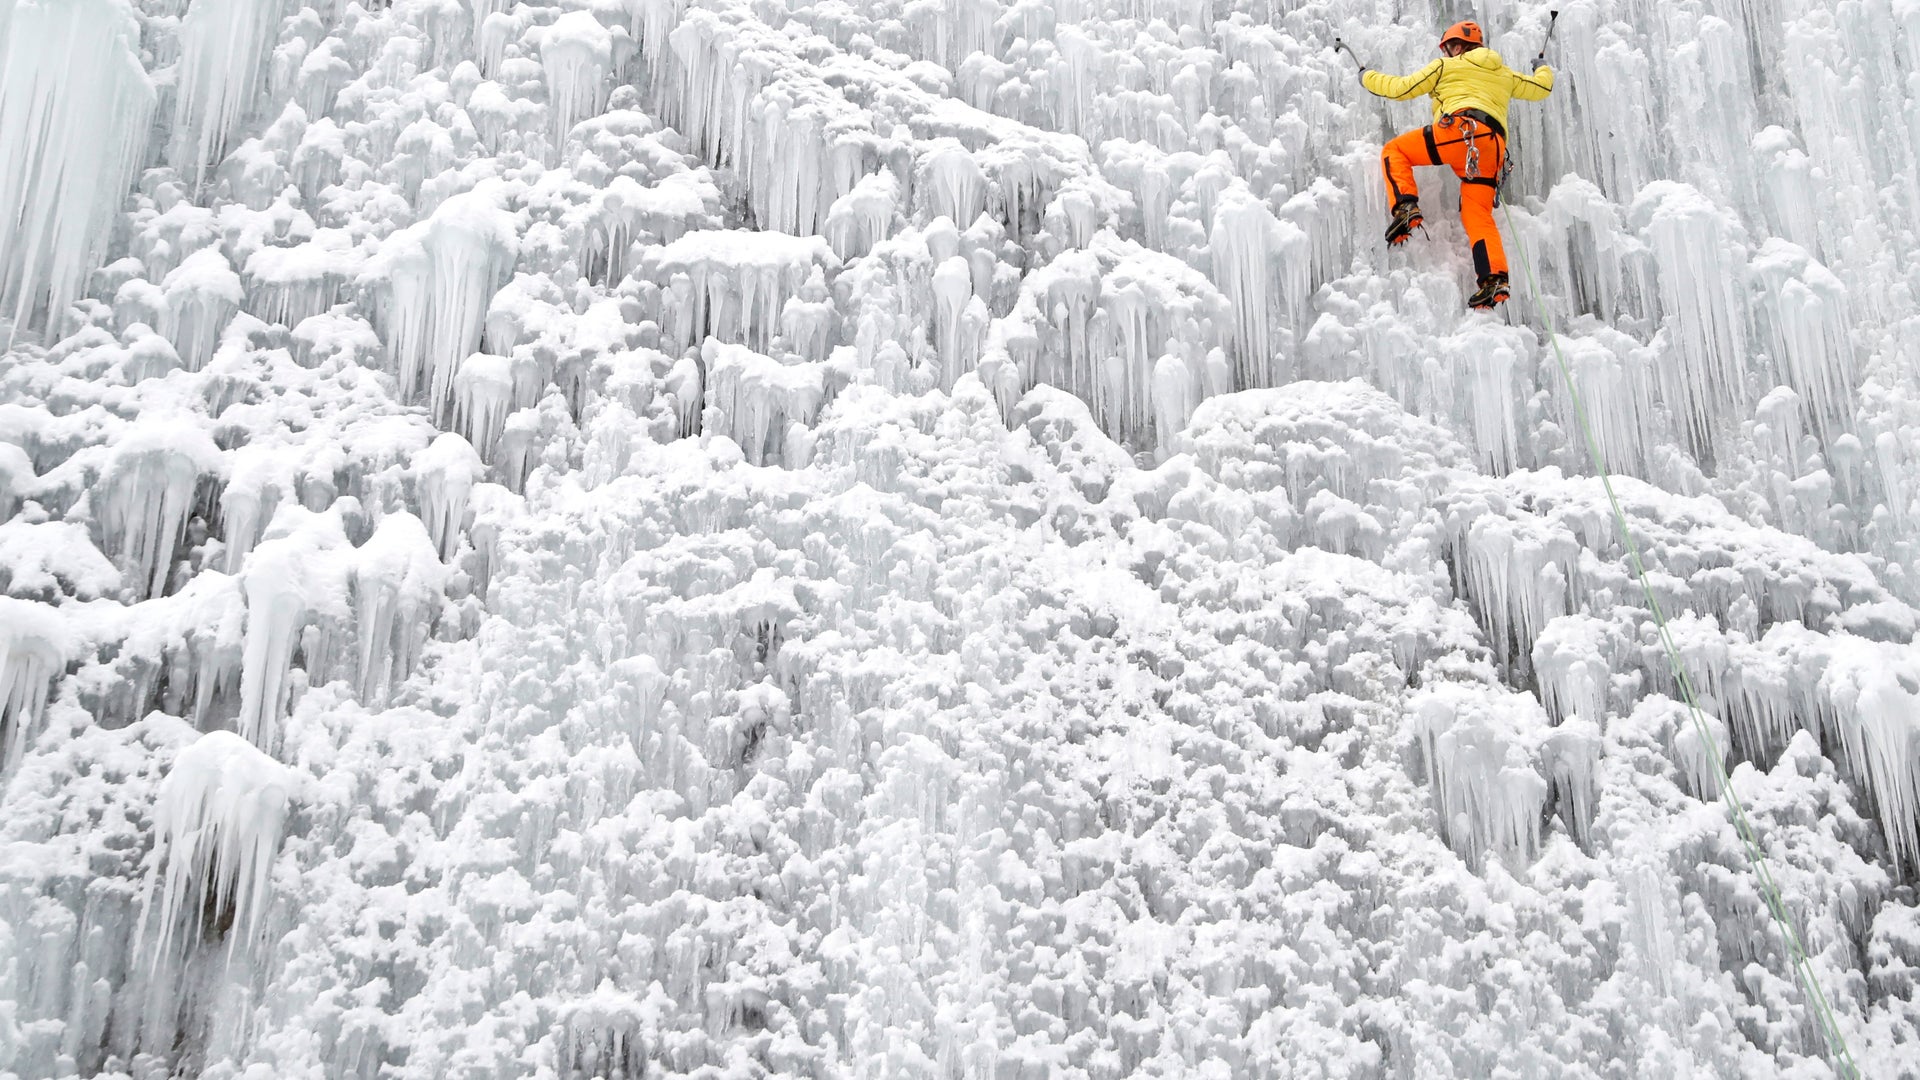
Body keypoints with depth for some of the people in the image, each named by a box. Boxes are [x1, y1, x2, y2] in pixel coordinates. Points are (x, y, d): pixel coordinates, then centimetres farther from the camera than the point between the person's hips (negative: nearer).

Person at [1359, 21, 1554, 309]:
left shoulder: (1446, 66, 18)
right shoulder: (1504, 74, 33)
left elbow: (1401, 88, 17)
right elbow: (1541, 88, 45)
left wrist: (1367, 77, 33)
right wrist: (1542, 68, 67)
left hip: (1460, 130, -5)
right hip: (1493, 148, 6)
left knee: (1395, 151, 9)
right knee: (1478, 214, 3)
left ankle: (1406, 208, -14)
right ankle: (1494, 278, -15)